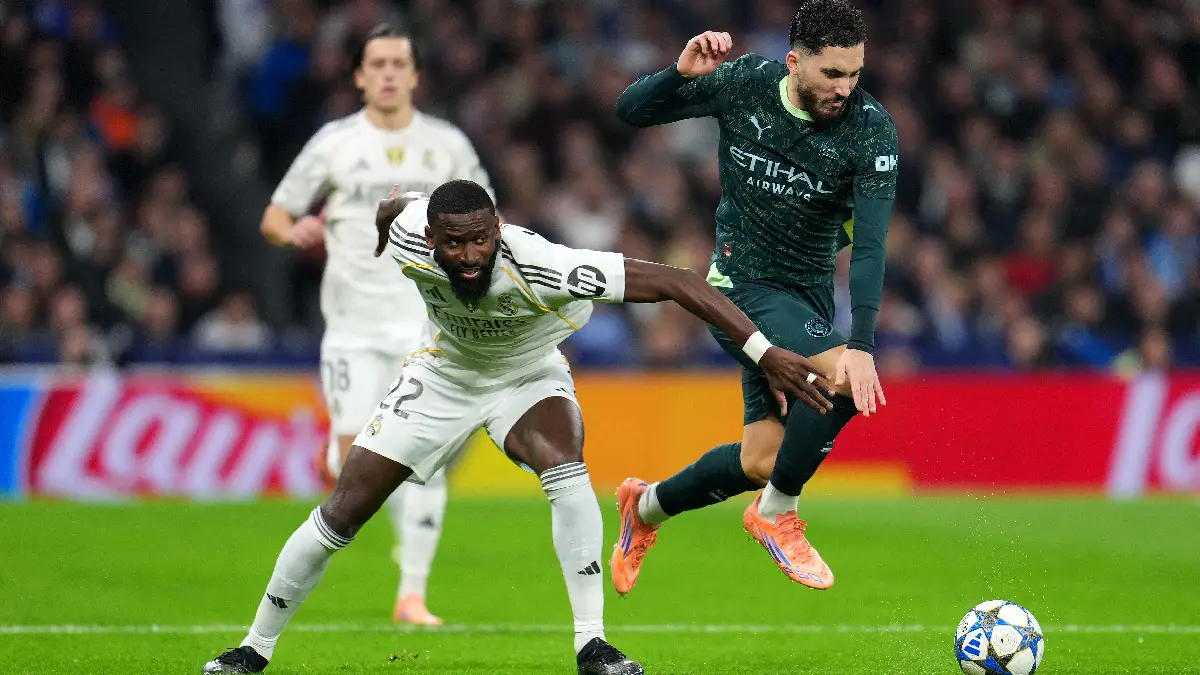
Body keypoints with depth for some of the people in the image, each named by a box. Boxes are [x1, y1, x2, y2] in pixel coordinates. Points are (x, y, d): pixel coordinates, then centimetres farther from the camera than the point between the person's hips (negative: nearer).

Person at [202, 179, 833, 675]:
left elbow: (678, 283, -43)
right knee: (340, 513, -1)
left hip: (528, 377, -2)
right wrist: (384, 221, 24)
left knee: (565, 469, -34)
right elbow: (395, 205, -1)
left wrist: (764, 352, -48)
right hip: (442, 376, 3)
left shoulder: (538, 268, -41)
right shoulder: (409, 238, -30)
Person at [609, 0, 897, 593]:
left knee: (763, 463, 6)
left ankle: (647, 506, 35)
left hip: (810, 294, 3)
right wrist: (681, 72, -24)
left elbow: (869, 244, -22)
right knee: (844, 377, -28)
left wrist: (862, 342, -35)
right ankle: (777, 513, -7)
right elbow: (630, 110, -3)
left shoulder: (871, 128, -15)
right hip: (743, 284, -3)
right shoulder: (744, 84, -12)